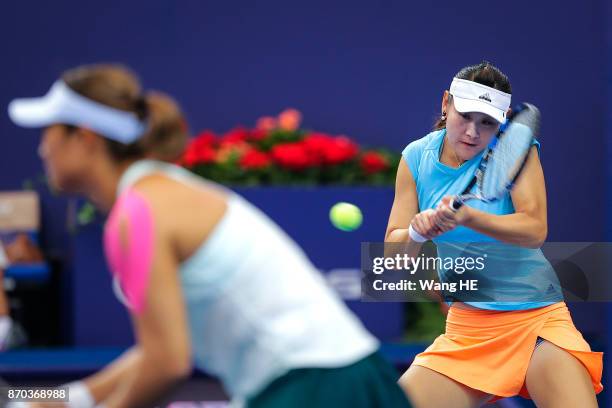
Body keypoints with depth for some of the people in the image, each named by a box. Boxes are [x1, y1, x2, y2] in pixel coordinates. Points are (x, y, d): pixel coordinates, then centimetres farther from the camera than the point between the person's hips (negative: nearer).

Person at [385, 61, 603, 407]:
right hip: (465, 327, 3)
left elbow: (535, 230, -18)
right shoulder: (417, 157, 1)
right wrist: (417, 232, -22)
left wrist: (467, 217, -32)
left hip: (536, 315, -3)